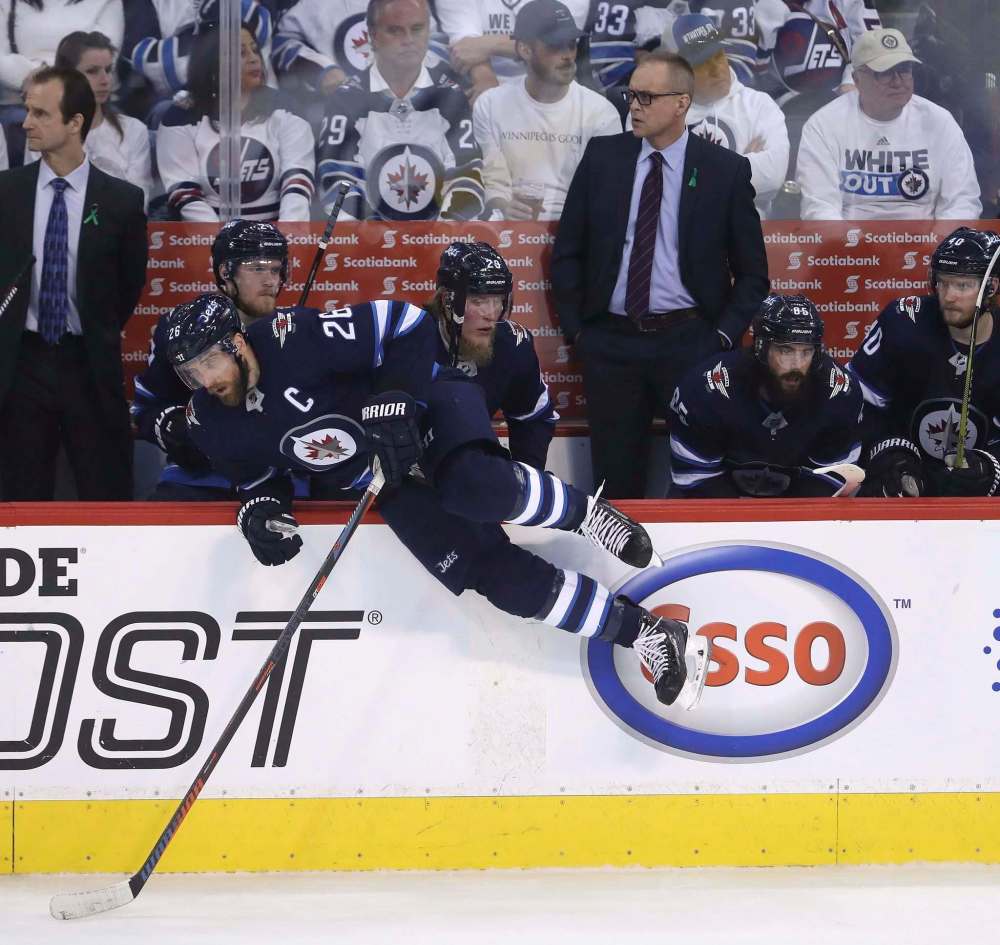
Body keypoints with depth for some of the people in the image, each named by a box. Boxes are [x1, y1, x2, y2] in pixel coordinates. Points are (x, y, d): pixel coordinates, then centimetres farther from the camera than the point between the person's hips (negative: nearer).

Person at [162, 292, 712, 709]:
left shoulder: (297, 342, -26)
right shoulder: (212, 424, -6)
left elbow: (404, 325, -21)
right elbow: (255, 477, 12)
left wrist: (396, 400, -26)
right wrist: (259, 509, -9)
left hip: (426, 407, -5)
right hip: (388, 487, 5)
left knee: (473, 488, -40)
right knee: (491, 572, -13)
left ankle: (580, 514, -9)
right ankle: (644, 633, -8)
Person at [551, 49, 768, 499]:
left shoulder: (726, 169, -1)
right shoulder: (602, 156, 5)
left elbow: (751, 271, 4)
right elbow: (567, 250, 11)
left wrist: (724, 335, -5)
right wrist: (574, 327, 5)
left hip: (689, 342, -2)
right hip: (610, 340, 2)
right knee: (615, 475, 6)